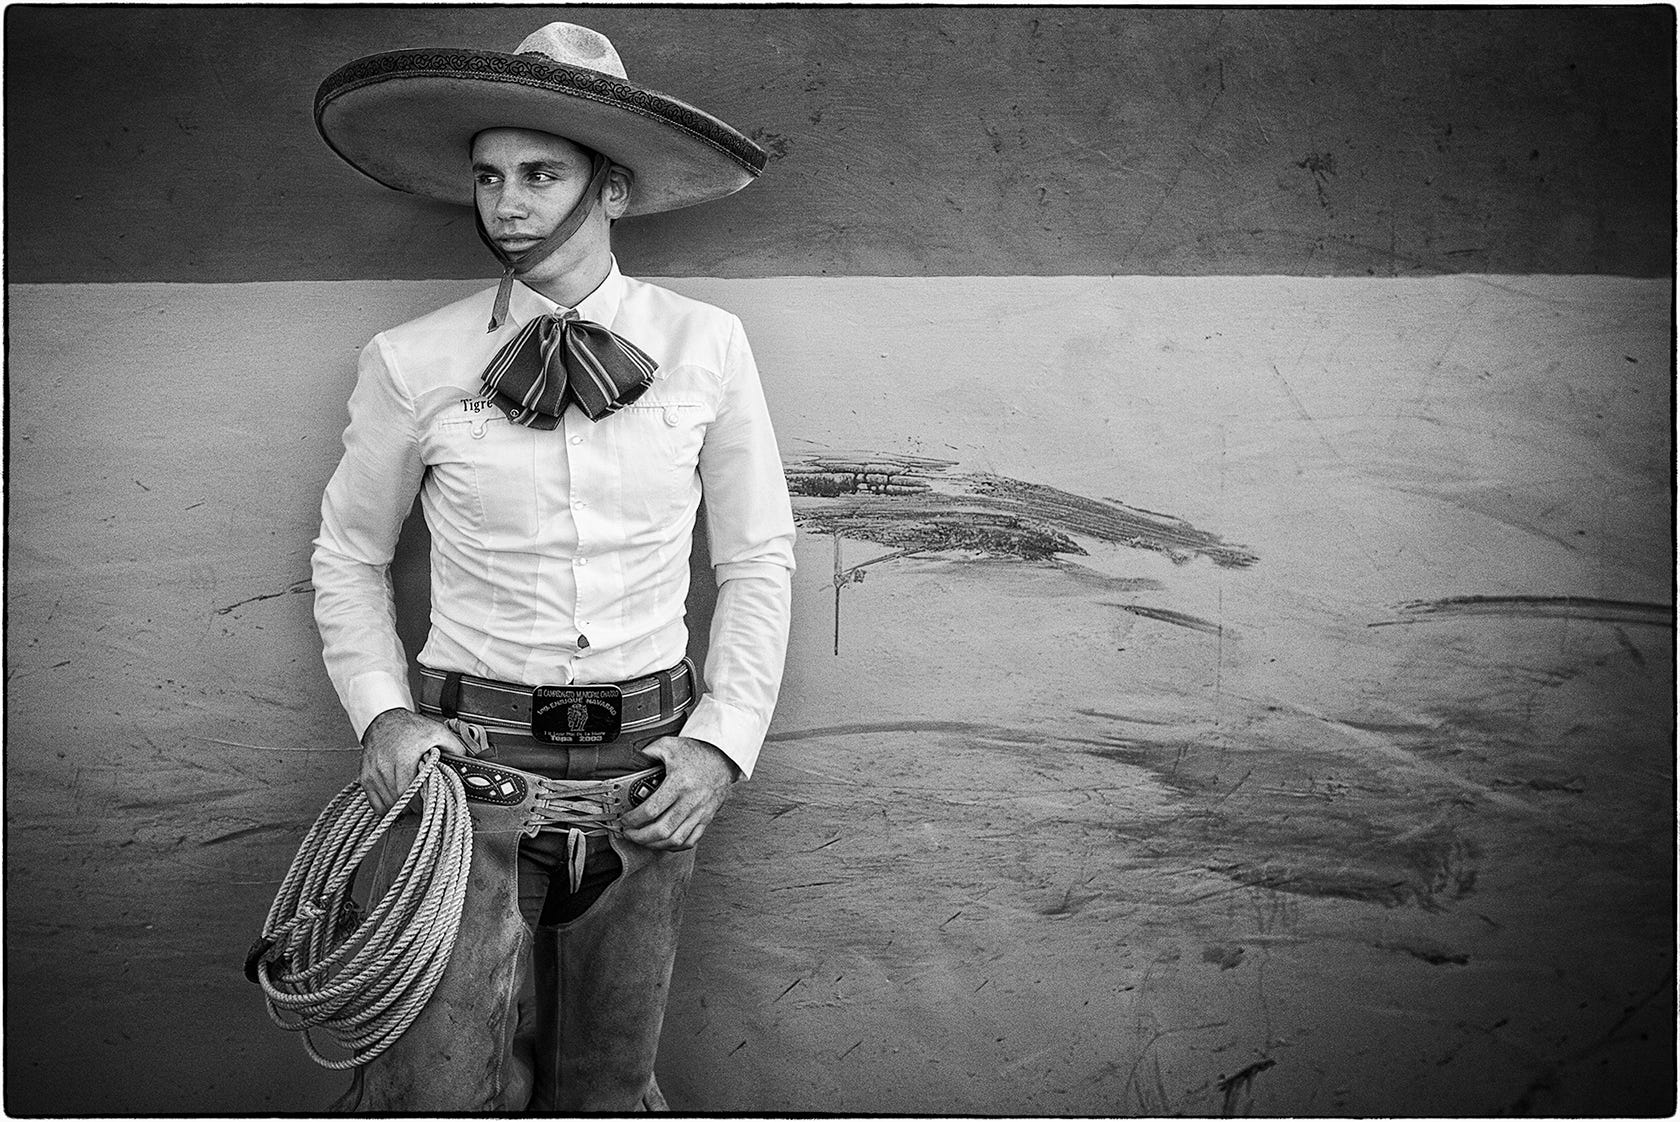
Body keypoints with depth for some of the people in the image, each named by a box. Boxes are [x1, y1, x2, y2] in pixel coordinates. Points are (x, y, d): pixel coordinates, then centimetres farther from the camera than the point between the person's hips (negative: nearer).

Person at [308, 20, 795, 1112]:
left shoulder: (706, 345, -2)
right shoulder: (413, 363, -3)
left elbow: (758, 560, 5)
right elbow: (350, 554, 10)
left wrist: (723, 740, -5)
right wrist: (383, 713, -4)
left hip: (647, 769, 1)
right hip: (468, 755, -1)